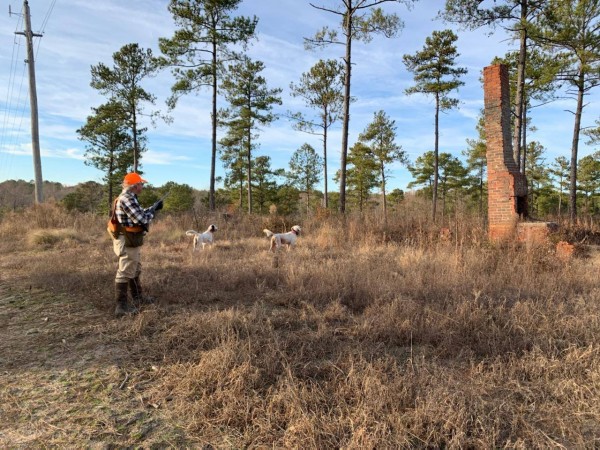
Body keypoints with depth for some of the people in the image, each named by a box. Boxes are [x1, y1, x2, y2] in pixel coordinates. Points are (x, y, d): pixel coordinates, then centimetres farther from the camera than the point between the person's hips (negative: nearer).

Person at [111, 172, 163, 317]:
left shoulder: (128, 198, 13)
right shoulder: (127, 199, -21)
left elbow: (139, 214, 22)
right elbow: (141, 220, -25)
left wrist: (153, 208, 15)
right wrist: (153, 211, -8)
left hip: (131, 241, 11)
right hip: (127, 241, -11)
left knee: (135, 269, 21)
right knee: (125, 272, -5)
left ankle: (138, 297, 35)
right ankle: (121, 306, 1)